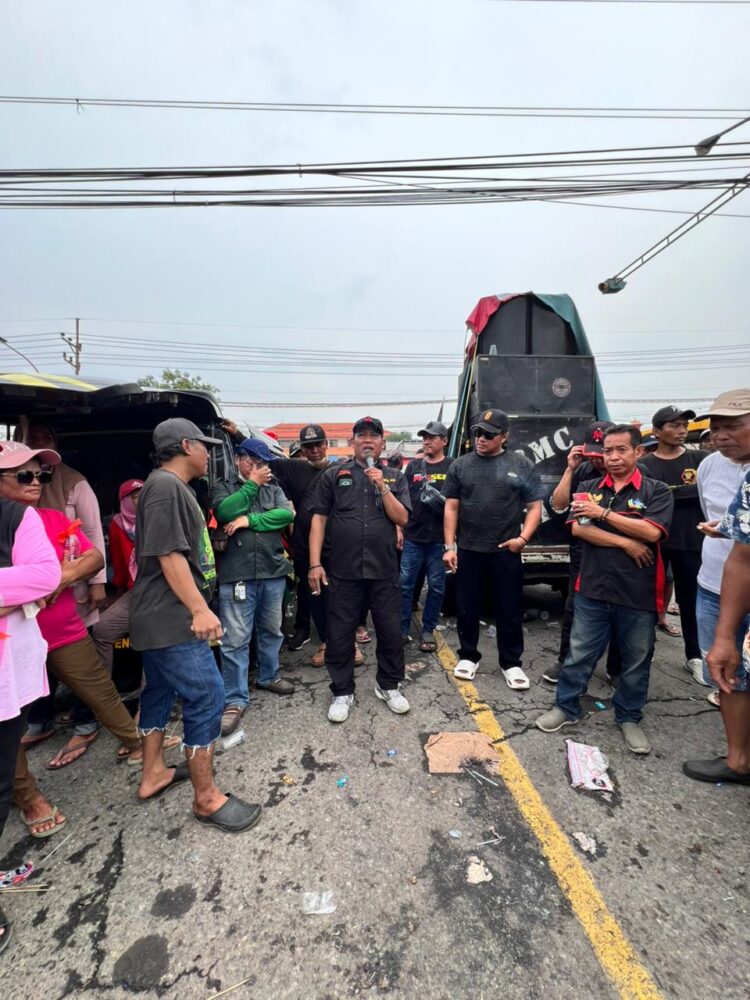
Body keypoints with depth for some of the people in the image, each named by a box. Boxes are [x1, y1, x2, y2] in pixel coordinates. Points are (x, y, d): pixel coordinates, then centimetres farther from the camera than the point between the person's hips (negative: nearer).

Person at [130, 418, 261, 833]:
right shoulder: (166, 485, -18)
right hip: (172, 618, -11)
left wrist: (195, 607, 27)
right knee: (206, 696, -5)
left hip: (160, 616, 11)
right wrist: (200, 609, -23)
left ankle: (153, 774, 36)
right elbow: (169, 554, -24)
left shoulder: (169, 485, 15)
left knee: (160, 690, 20)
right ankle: (207, 798, 8)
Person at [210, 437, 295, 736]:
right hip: (236, 574, -3)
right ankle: (235, 700, 11)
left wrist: (250, 520, -13)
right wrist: (252, 484, -10)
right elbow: (224, 512, -15)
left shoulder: (273, 487, 11)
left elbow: (287, 514, -6)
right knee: (235, 638, -2)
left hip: (273, 571, 4)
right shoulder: (223, 486, 6)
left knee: (271, 630, 18)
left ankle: (269, 676, 39)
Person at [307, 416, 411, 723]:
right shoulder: (333, 475, 4)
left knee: (390, 632, 10)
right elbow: (318, 519, 1)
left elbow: (402, 518, -1)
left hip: (384, 571, 1)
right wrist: (315, 563, -6)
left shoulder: (395, 477, 9)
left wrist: (382, 486, -12)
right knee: (339, 635, 8)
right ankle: (342, 693, 27)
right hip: (342, 571, -1)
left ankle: (388, 686, 33)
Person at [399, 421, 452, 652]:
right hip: (412, 537, 2)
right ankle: (402, 630, 16)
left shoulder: (453, 467, 3)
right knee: (405, 584, 4)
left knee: (436, 587, 7)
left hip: (439, 539, -2)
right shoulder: (413, 466, 11)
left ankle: (428, 631, 21)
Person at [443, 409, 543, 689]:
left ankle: (511, 663, 27)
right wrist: (449, 546, -1)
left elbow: (534, 507, 3)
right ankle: (468, 656, 31)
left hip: (506, 552, -1)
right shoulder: (460, 465, 5)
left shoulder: (522, 466, 2)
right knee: (467, 609, 12)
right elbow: (451, 508, 4)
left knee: (509, 610, 9)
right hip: (468, 551, 1)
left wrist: (523, 537, -12)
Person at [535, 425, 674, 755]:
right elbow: (578, 529, -7)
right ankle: (566, 707, 28)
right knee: (579, 653, 11)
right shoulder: (589, 488, 6)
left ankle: (629, 718, 35)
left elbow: (652, 532, -16)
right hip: (593, 590, 1)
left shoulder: (656, 491, -1)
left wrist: (604, 513, -15)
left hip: (638, 595, -1)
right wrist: (625, 544, -12)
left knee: (636, 660, 15)